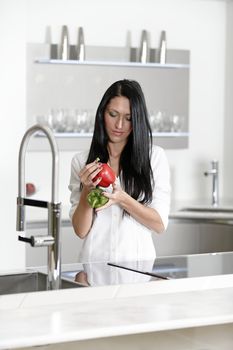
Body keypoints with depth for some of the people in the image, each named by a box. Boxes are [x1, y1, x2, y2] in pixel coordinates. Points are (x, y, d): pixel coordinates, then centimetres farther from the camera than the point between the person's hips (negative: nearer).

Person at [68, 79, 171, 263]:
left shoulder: (155, 156, 5)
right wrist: (87, 190, -10)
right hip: (95, 260, 1)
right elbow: (81, 230, 6)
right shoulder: (81, 160, 9)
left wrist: (122, 199, -12)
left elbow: (160, 225, 2)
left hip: (138, 258, -1)